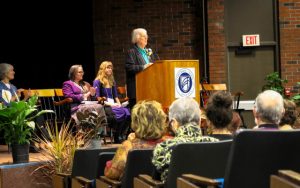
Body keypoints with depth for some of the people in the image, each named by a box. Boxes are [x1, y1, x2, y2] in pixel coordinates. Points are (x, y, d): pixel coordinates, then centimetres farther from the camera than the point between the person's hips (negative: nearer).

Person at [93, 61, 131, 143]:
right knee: (121, 113, -33)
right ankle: (116, 138, -20)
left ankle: (120, 135, -17)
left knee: (127, 113, -27)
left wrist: (118, 104, 1)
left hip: (113, 105, 6)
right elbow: (97, 98, -7)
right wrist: (109, 104, -16)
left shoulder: (112, 82, 21)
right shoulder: (97, 81, 0)